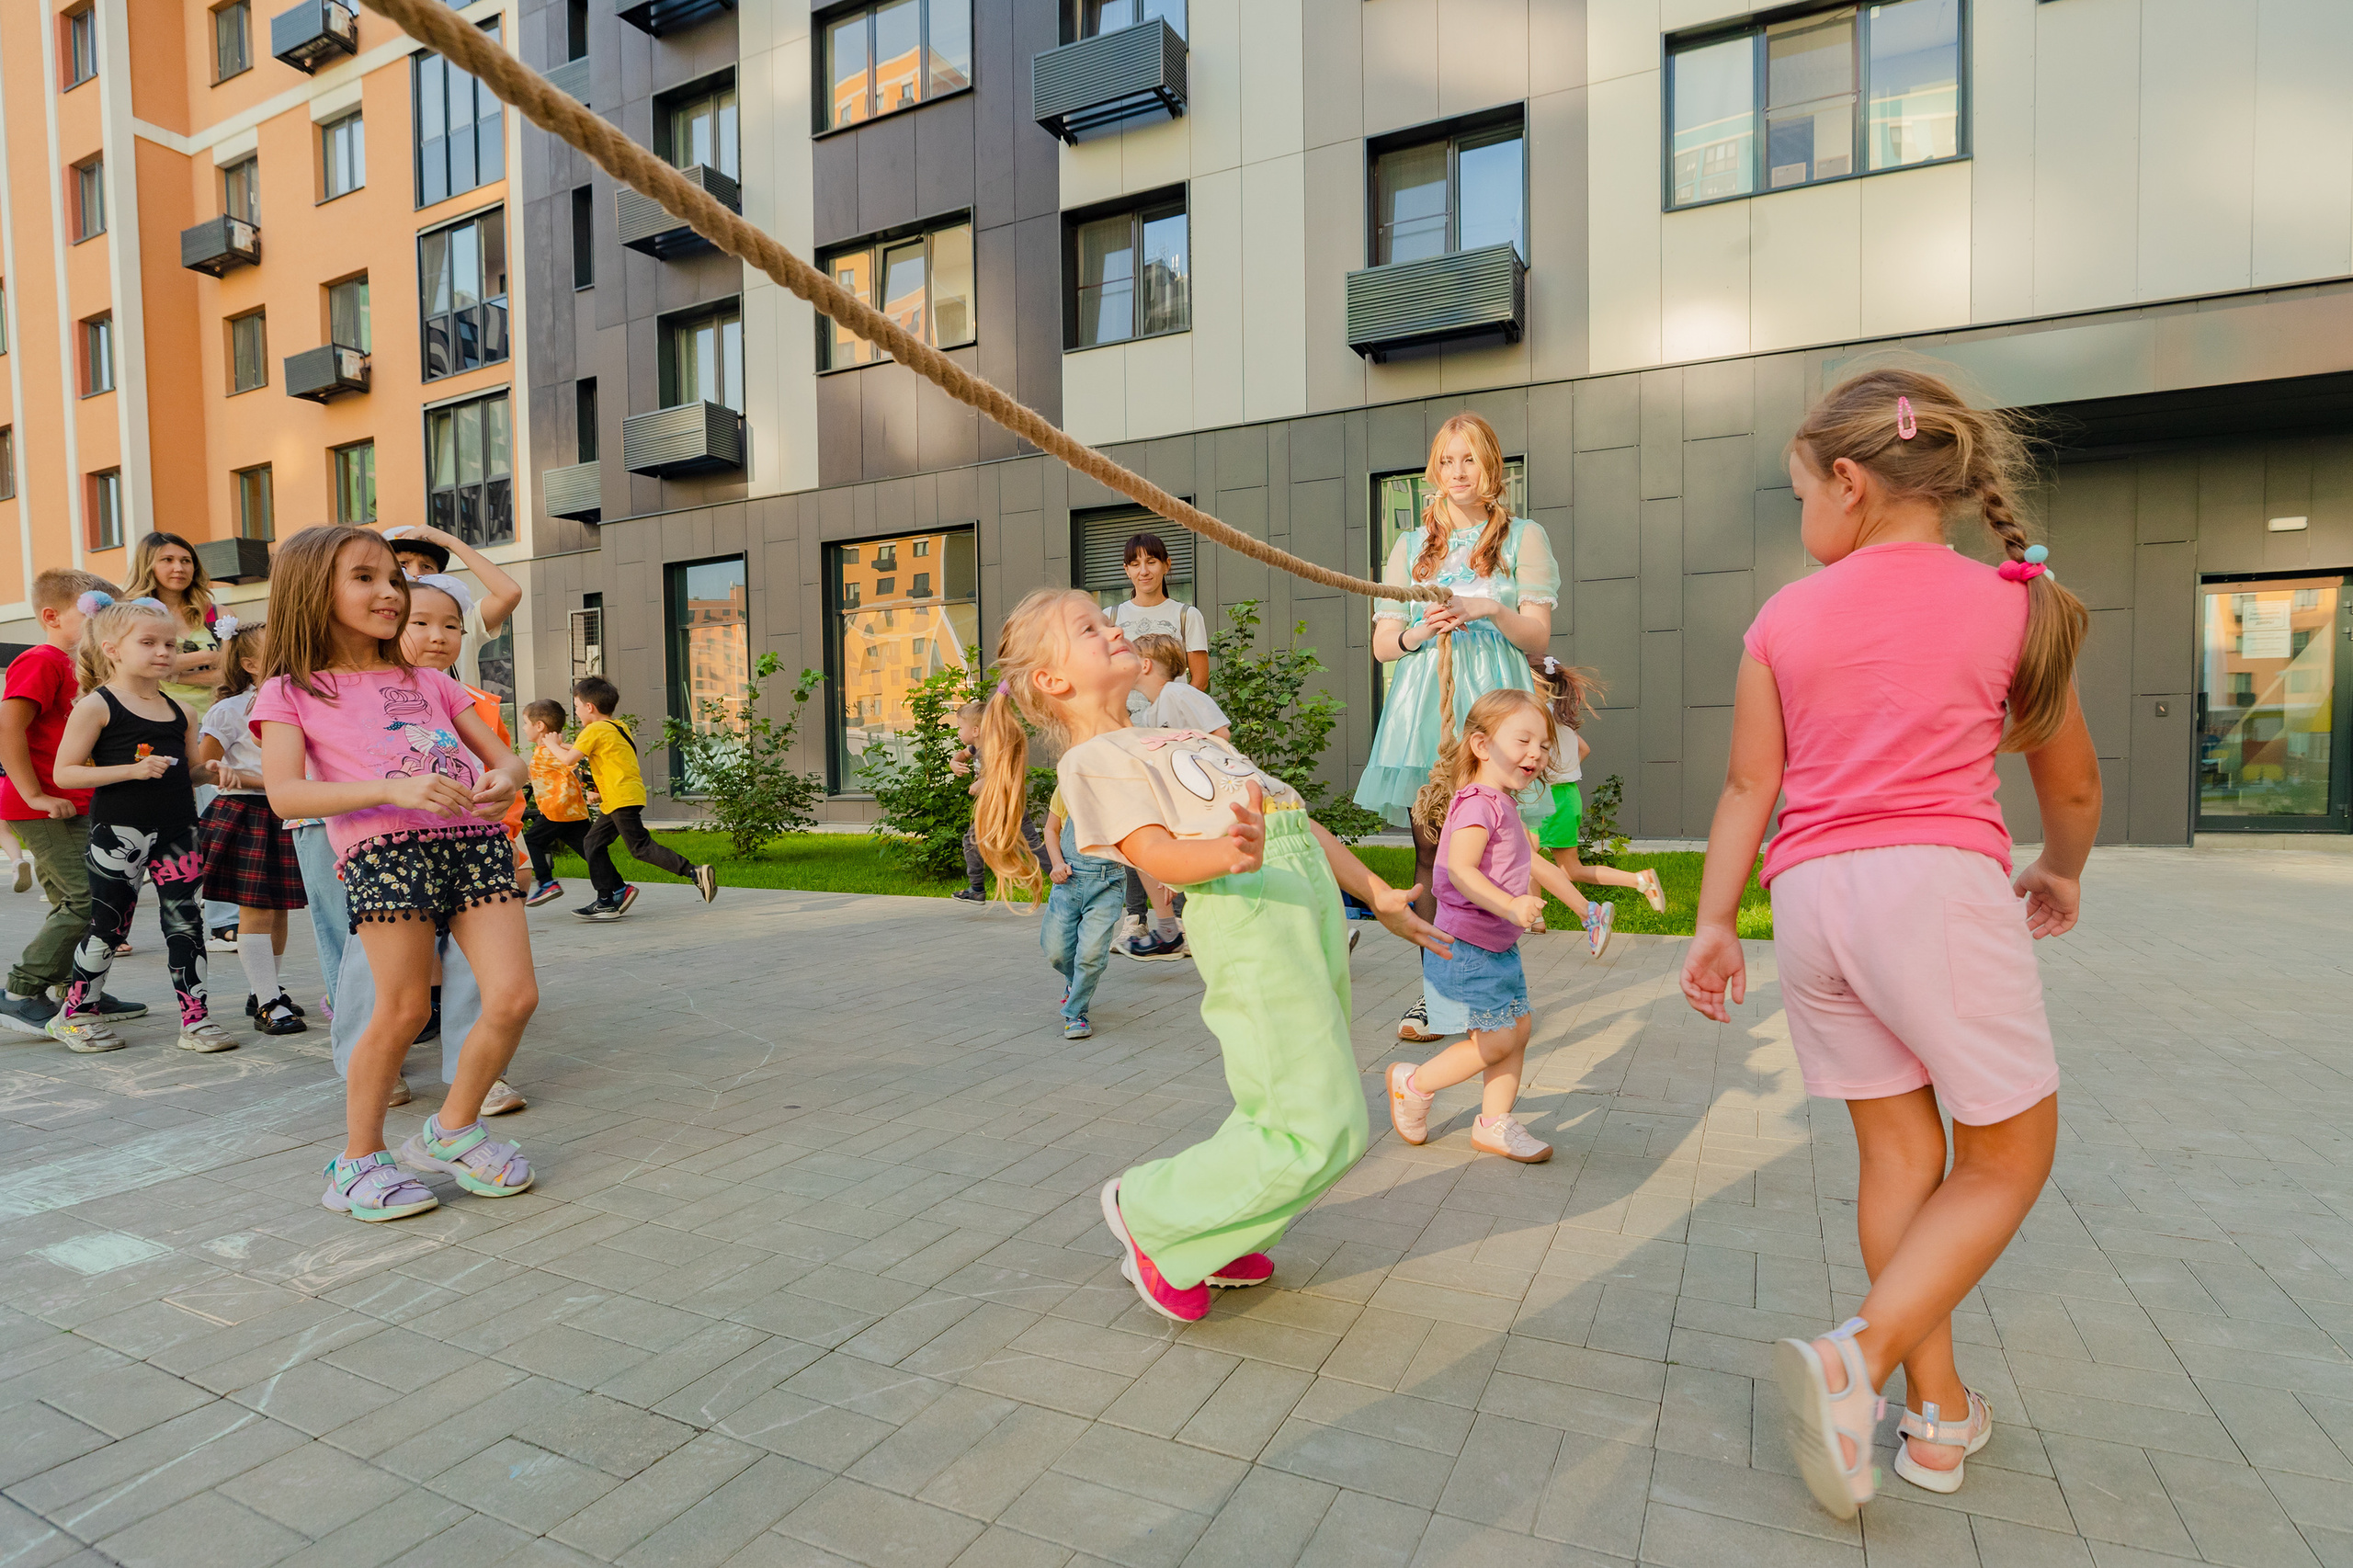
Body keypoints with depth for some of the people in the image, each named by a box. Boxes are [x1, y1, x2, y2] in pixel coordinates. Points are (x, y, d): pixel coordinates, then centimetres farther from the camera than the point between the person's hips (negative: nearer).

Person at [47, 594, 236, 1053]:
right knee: (109, 927, 5)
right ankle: (74, 1015, 26)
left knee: (185, 921, 4)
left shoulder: (180, 713, 11)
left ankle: (195, 1019, 8)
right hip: (118, 833, -4)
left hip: (176, 830, 5)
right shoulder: (96, 706, -5)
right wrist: (133, 770, -21)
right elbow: (64, 773, -10)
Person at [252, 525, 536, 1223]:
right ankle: (360, 1158, 19)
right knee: (404, 1008, -5)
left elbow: (504, 757, 21)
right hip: (385, 848, -4)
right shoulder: (291, 691, 10)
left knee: (515, 995, -5)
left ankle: (453, 1128, 18)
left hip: (474, 839, 4)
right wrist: (394, 789, -20)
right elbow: (284, 794, -5)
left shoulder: (428, 682, 24)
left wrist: (503, 782, -5)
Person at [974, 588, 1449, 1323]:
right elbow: (1155, 851, -13)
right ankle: (1151, 1211, 11)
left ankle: (1211, 1240, 29)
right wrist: (1228, 853, -35)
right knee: (1317, 1130, -8)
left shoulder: (1184, 739, 29)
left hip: (1312, 900, 9)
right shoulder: (1092, 760, 3)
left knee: (1288, 1106, 10)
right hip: (1247, 910, -8)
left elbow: (1293, 817, 27)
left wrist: (1378, 894, 27)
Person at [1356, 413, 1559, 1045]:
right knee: (1429, 851, -1)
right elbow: (1382, 644, 14)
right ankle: (1437, 989, 8)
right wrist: (1418, 633, -8)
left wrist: (1492, 610, -14)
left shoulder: (1523, 538, 11)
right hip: (1422, 705, 3)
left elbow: (1538, 638, 5)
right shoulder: (1411, 547, 18)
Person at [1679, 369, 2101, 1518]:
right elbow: (2073, 787, 15)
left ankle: (1938, 1416, 25)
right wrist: (2062, 871, 35)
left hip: (1810, 898, 3)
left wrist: (1713, 924, 12)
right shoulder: (2010, 603, 5)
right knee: (2009, 1159, 12)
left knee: (1898, 1156, 15)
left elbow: (1747, 788, 6)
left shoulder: (1785, 618, 7)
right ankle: (1857, 1357, -5)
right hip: (1939, 882, -3)